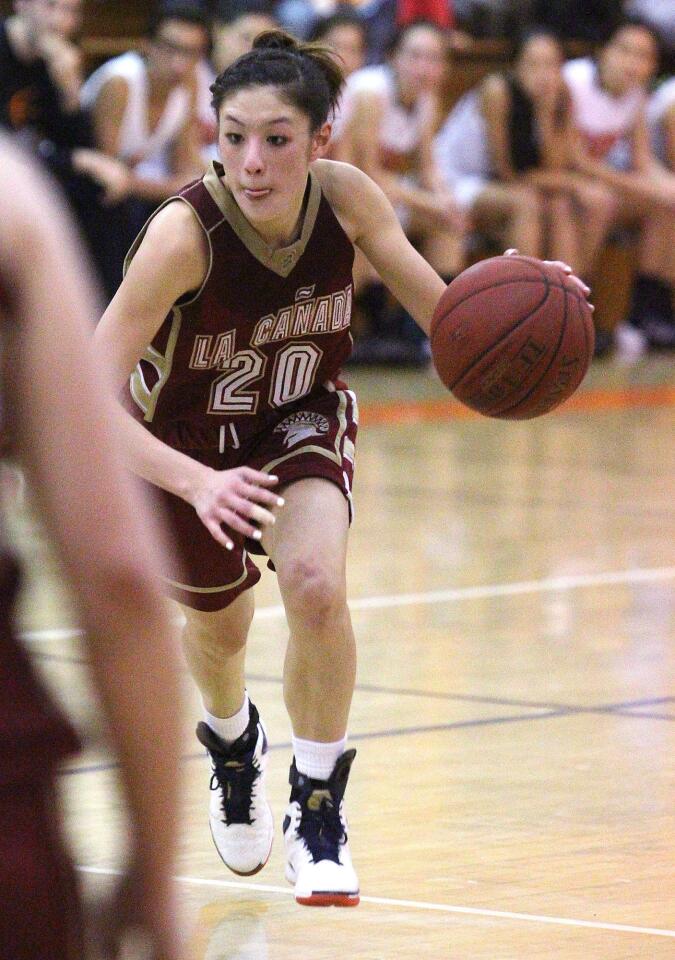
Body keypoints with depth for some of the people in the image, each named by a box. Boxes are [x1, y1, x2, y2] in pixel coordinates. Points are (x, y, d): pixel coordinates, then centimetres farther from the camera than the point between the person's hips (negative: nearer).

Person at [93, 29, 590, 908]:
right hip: (186, 440, -1)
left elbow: (442, 311, -12)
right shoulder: (183, 234, -37)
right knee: (218, 628, 19)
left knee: (317, 586, -25)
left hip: (302, 419, 1)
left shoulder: (346, 197, -27)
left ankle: (318, 812, -4)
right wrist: (197, 483, -53)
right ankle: (233, 741, 57)